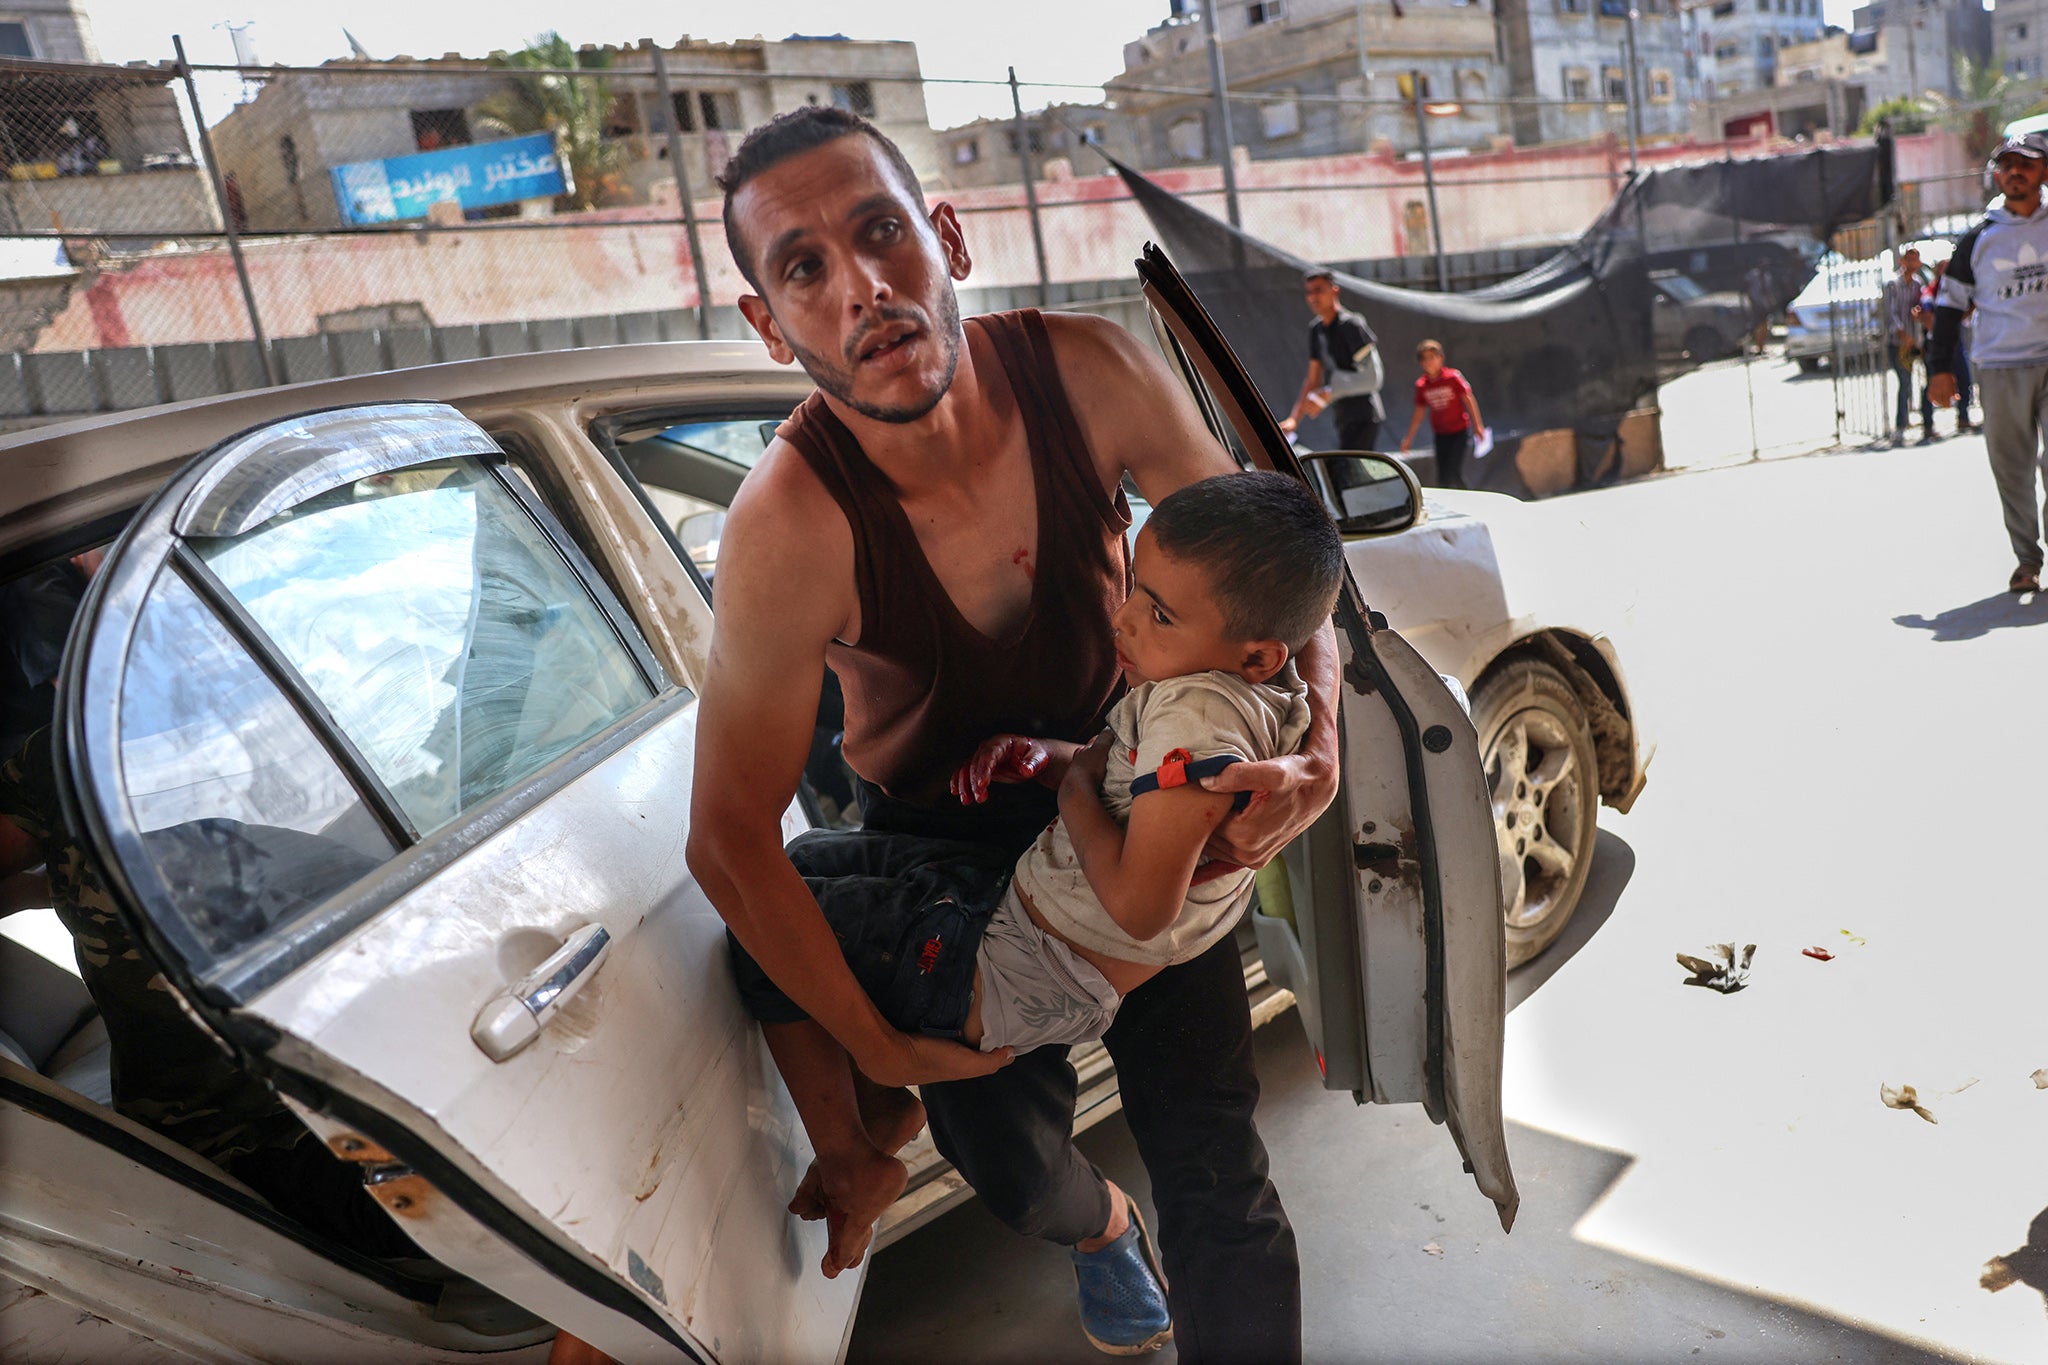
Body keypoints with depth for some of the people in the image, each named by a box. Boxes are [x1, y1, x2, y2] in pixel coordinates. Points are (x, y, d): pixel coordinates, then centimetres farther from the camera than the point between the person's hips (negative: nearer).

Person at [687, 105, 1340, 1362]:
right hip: (945, 844, -1)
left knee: (1217, 1174, 2)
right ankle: (1098, 1229, 47)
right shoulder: (790, 530, -34)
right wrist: (881, 1049, -18)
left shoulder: (1092, 373, -25)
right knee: (1014, 1166, 7)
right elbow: (731, 841, -24)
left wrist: (1318, 738, -26)